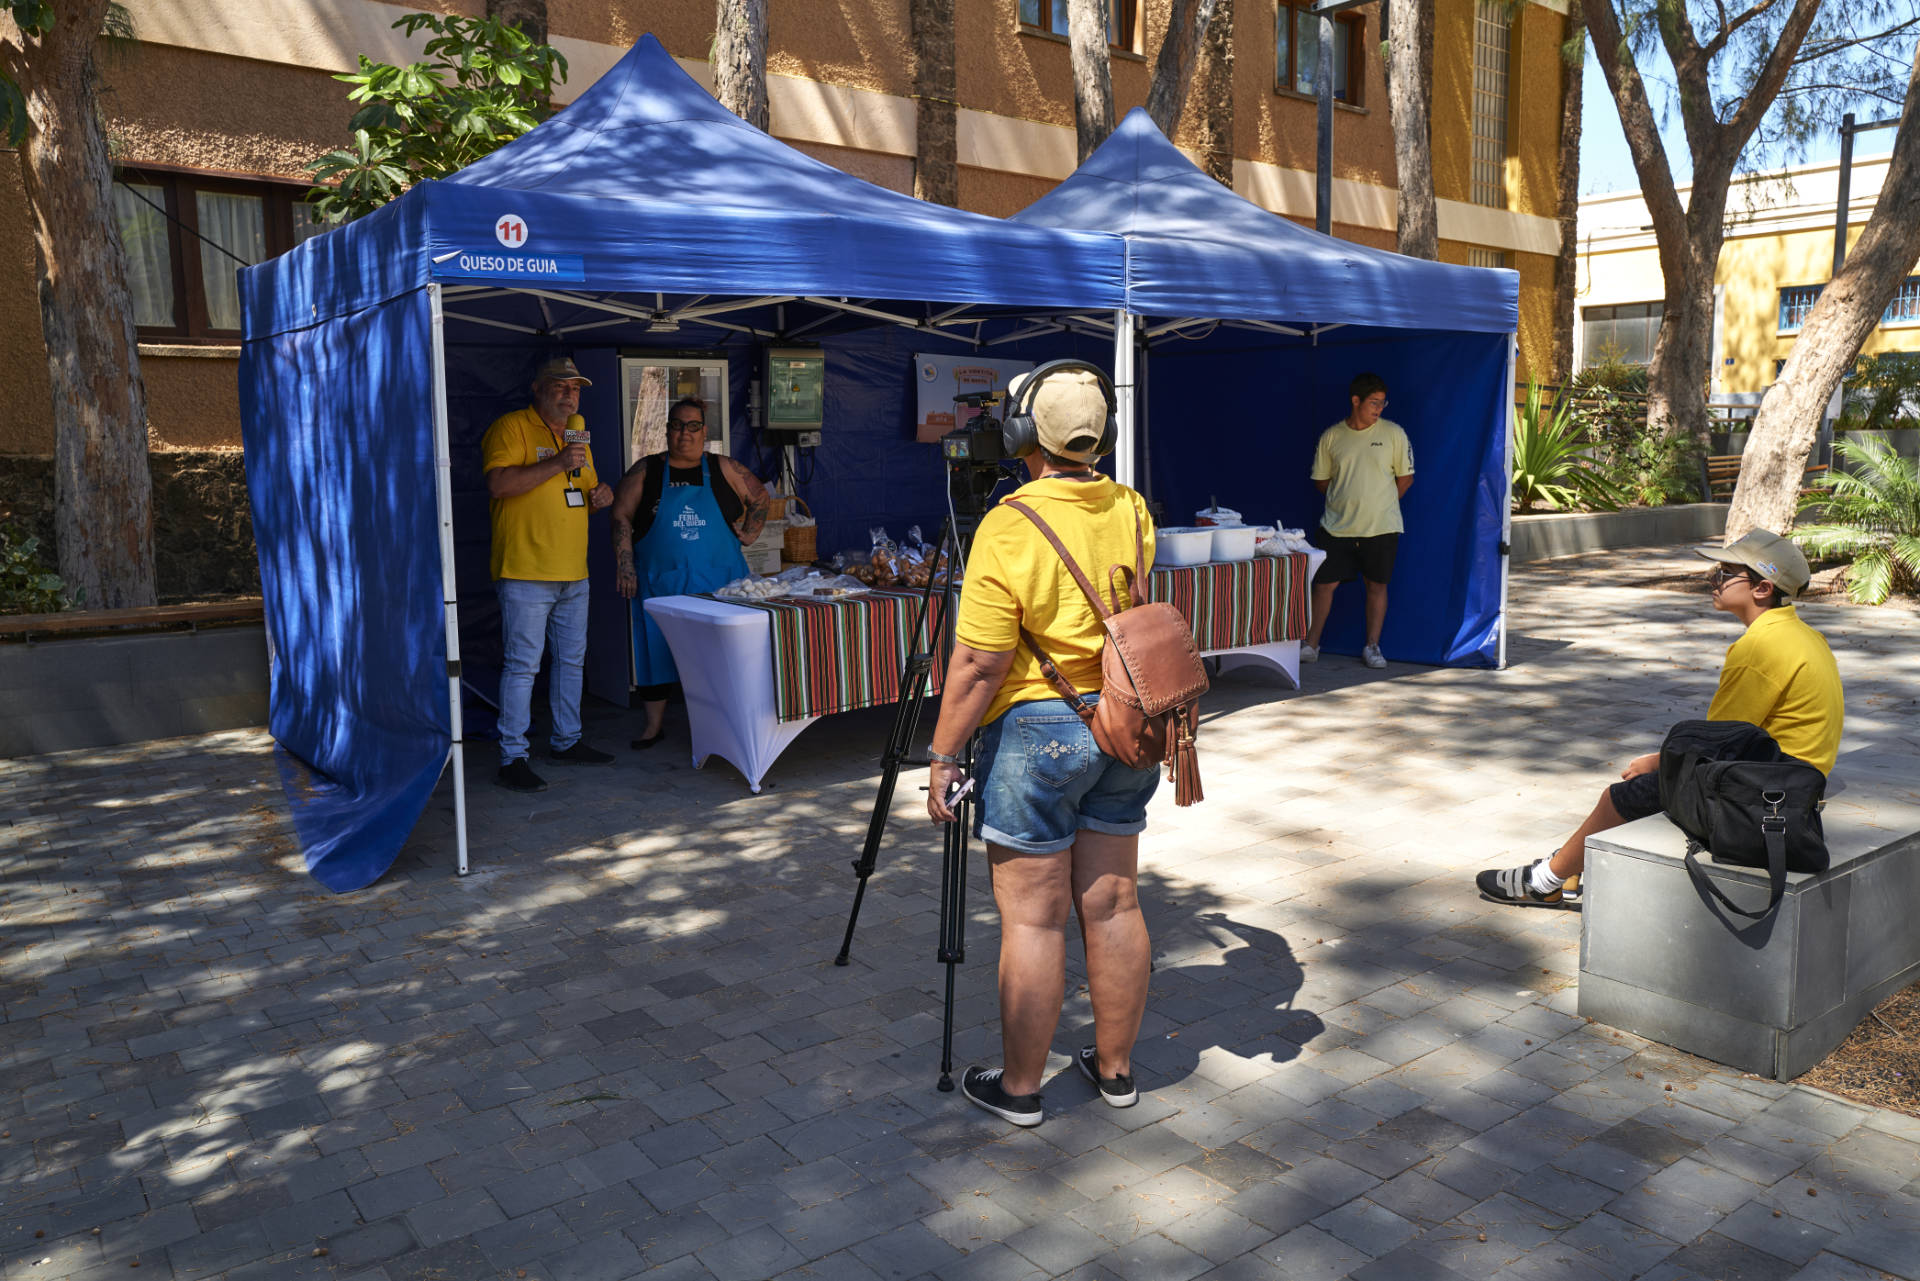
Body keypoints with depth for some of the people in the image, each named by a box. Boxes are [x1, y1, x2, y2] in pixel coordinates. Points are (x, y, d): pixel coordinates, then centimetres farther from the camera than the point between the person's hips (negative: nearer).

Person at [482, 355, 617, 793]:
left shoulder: (576, 437, 19)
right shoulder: (511, 427, -6)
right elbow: (499, 483, -20)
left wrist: (598, 495, 6)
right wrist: (557, 464, -24)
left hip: (574, 574, 8)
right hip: (526, 573, -8)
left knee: (572, 659, 15)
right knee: (522, 665, -7)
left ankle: (567, 741, 27)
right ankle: (512, 758, -2)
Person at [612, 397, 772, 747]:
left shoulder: (723, 469, 5)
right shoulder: (645, 471, 3)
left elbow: (761, 499, 15)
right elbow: (621, 517, 1)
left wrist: (749, 534, 4)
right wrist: (626, 567, -6)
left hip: (719, 581, 1)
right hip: (661, 583, 0)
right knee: (657, 649, 2)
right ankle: (655, 723, 13)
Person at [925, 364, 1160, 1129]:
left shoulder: (1009, 530, -18)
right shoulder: (1133, 512, 2)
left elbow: (977, 666, -17)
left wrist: (944, 757, -7)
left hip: (1036, 731, -6)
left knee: (1032, 918, 4)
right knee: (1113, 904, 15)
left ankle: (1019, 1087, 18)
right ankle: (1116, 1068, 29)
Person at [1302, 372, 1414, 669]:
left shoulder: (1393, 433, 1)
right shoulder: (1331, 437, 2)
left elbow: (1405, 478, 7)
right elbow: (1321, 480, 11)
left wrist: (1382, 504, 6)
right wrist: (1346, 501, 6)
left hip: (1381, 527, 0)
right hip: (1337, 526, 0)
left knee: (1377, 585, 5)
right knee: (1324, 583, 1)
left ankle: (1372, 646, 16)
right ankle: (1310, 644, 13)